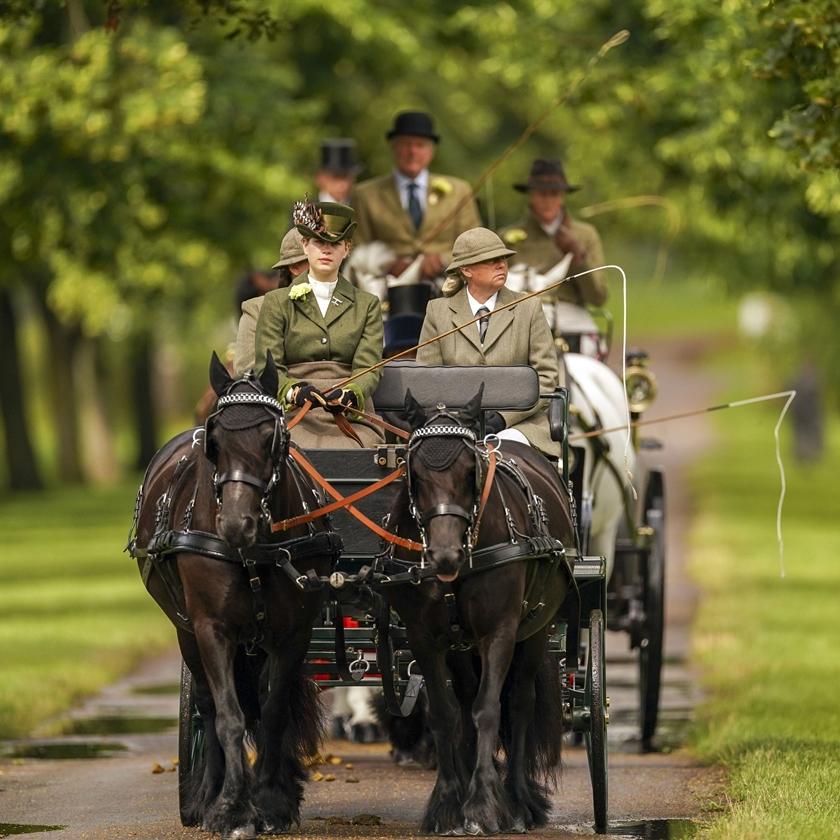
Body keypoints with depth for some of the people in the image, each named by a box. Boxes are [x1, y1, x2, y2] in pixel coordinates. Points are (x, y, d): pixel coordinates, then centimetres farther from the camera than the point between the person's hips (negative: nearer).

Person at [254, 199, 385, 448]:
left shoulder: (367, 305, 17)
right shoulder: (277, 303, 14)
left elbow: (368, 368, 4)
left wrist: (350, 394, -20)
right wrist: (292, 392, -20)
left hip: (350, 415, 1)